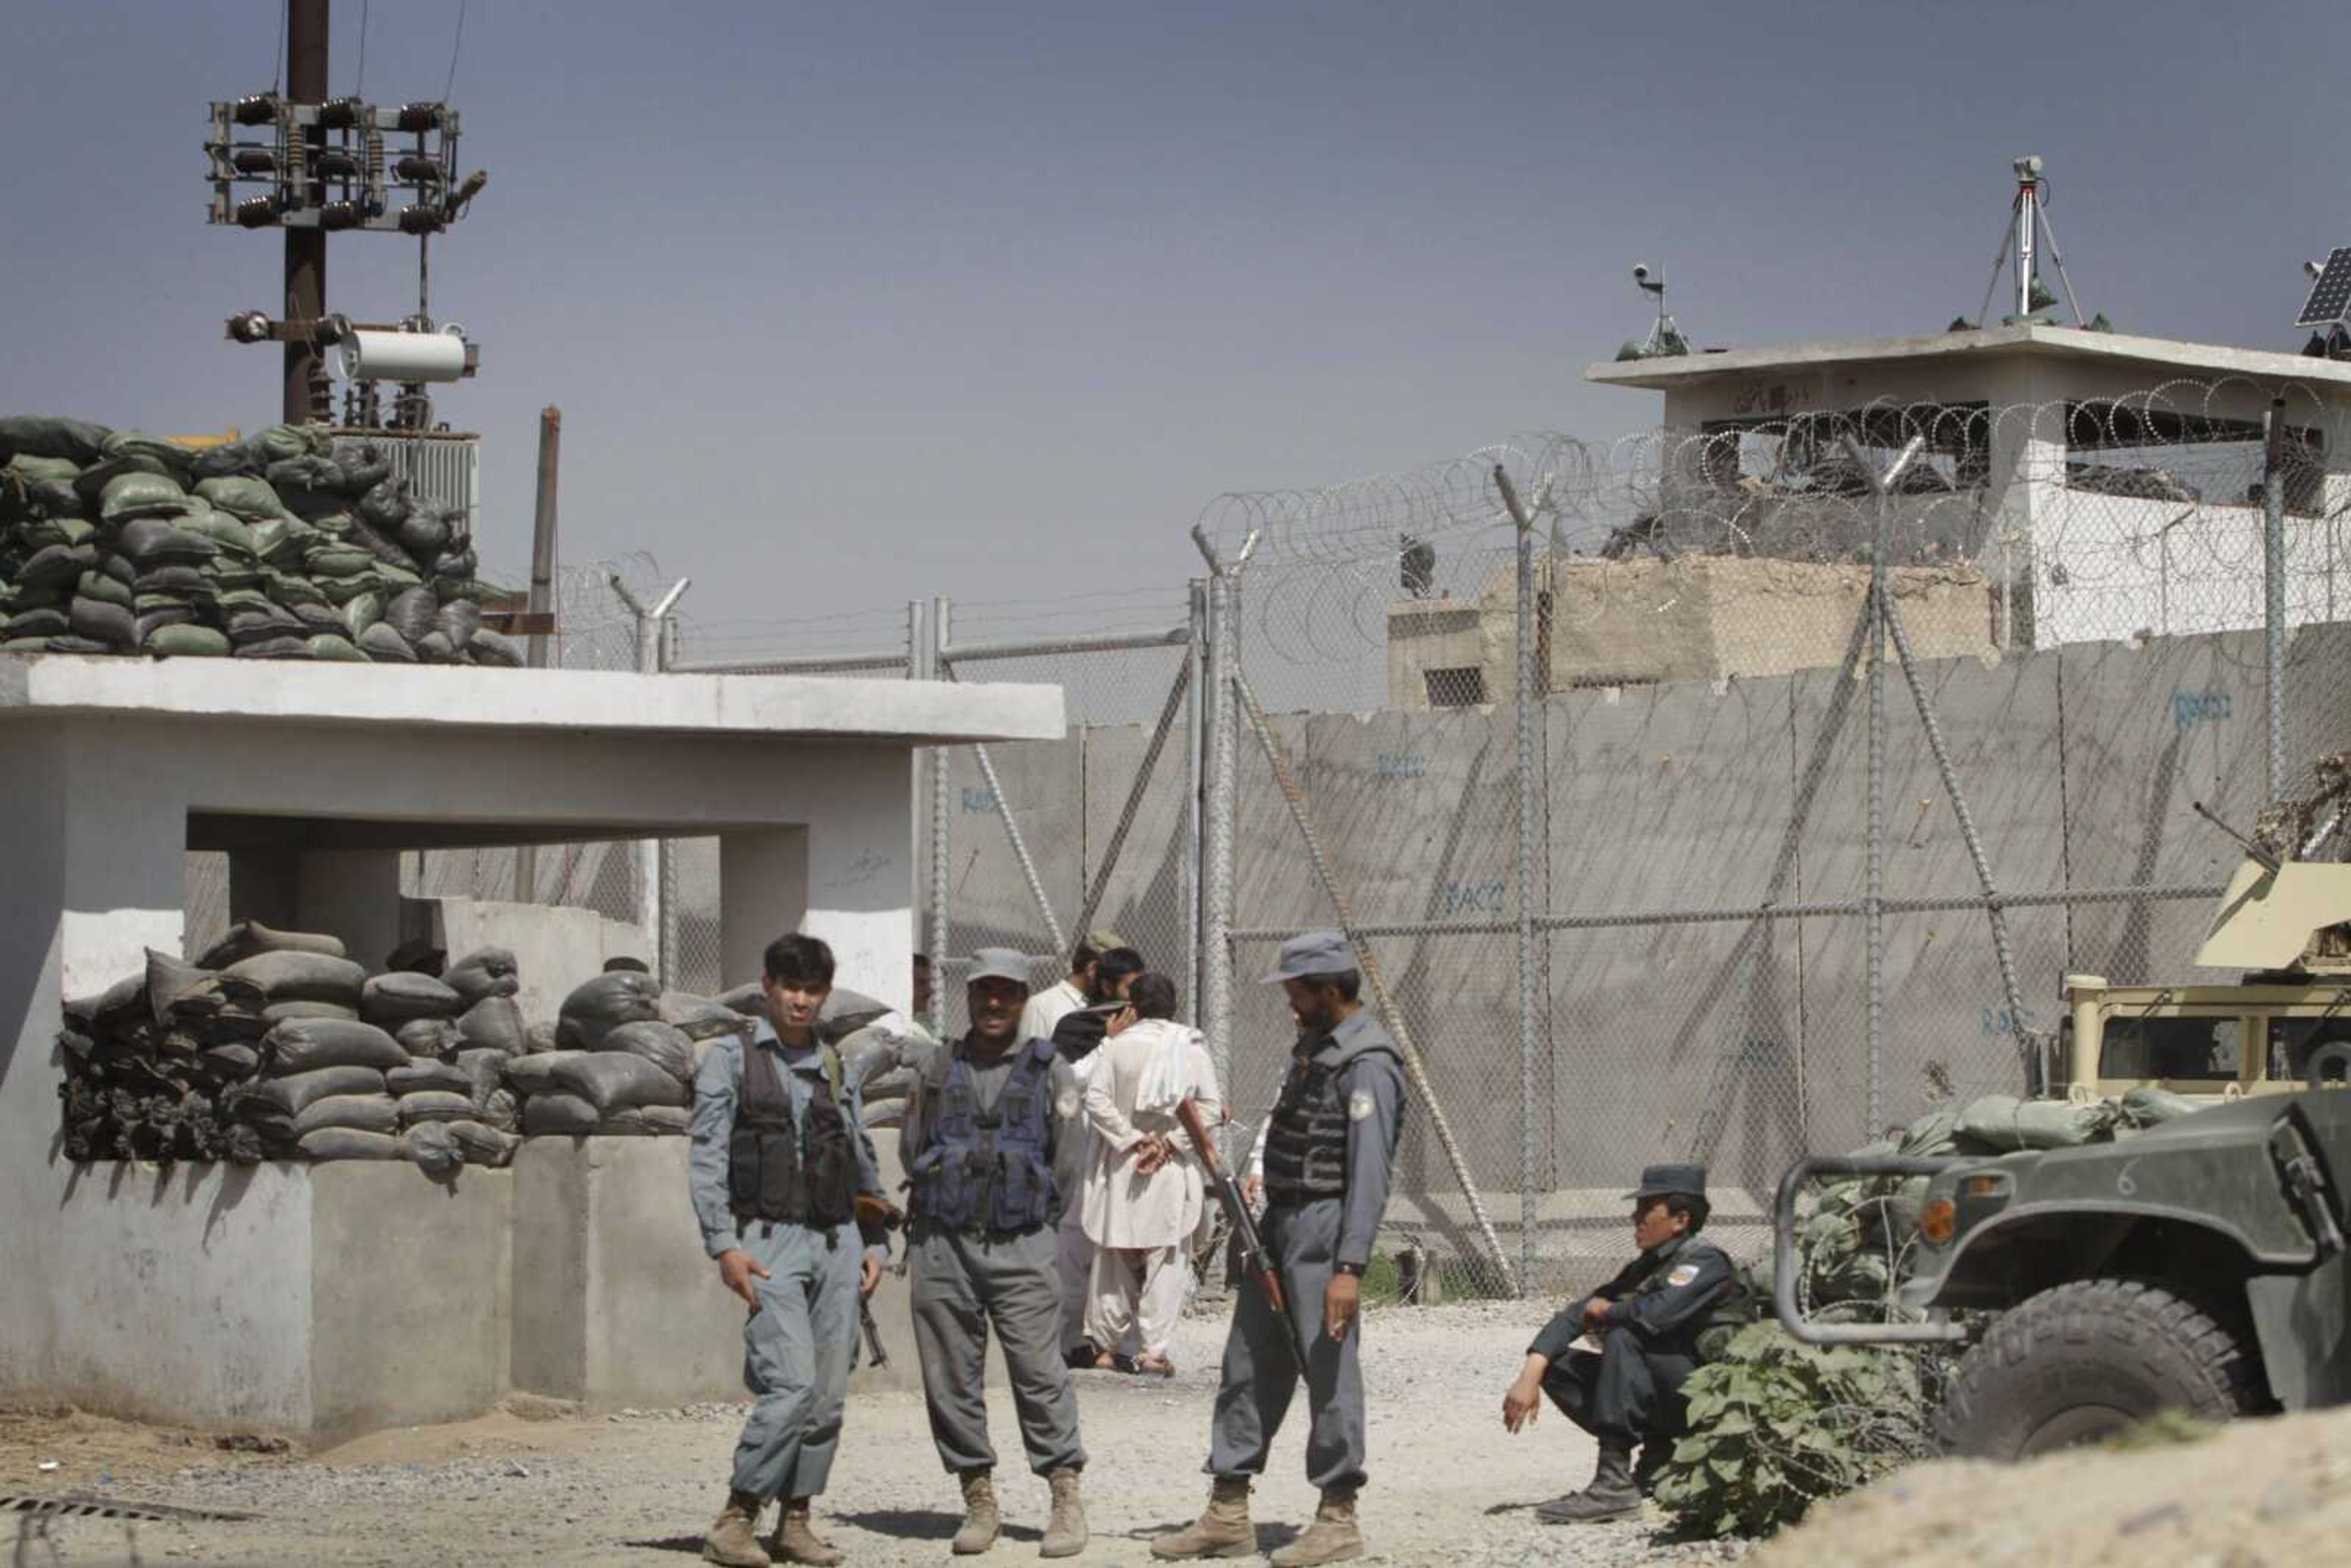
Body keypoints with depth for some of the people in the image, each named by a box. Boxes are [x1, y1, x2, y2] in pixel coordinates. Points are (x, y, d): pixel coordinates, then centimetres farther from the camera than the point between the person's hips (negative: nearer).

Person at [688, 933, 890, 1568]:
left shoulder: (837, 1070, 16)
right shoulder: (731, 1059, 3)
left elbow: (864, 1163, 20)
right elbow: (706, 1157, -3)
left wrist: (875, 1242, 10)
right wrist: (724, 1245, -12)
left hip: (836, 1243, 5)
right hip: (770, 1240, -5)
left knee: (828, 1394, 1)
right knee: (794, 1383, -18)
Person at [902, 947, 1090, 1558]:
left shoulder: (1050, 1072, 4)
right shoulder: (938, 1071, 10)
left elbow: (1065, 1163, 5)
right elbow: (912, 1152, 15)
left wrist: (1030, 1225, 4)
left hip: (1021, 1248, -3)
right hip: (942, 1245, 3)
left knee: (1040, 1371, -8)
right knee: (951, 1378, 2)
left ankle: (1068, 1501, -3)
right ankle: (979, 1501, 10)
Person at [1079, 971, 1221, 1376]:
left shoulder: (1117, 1048, -3)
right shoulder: (1192, 1049, 0)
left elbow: (1097, 1099, -10)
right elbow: (1210, 1107, -4)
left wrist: (1133, 1139, -8)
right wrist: (1170, 1141, -6)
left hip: (1121, 1168, 0)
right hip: (1173, 1172, 0)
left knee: (1116, 1256, 12)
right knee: (1165, 1260, 3)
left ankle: (1107, 1343, 17)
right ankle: (1153, 1349, -2)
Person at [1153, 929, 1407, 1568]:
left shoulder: (1367, 1064, -15)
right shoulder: (1314, 1046, 15)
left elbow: (1369, 1173, -22)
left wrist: (1350, 1266, -28)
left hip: (1325, 1225, -10)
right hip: (1279, 1218, 10)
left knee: (1328, 1369, -5)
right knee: (1249, 1364, 10)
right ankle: (1228, 1514, 15)